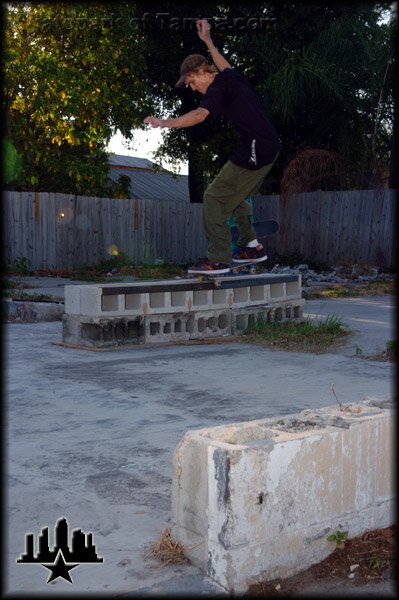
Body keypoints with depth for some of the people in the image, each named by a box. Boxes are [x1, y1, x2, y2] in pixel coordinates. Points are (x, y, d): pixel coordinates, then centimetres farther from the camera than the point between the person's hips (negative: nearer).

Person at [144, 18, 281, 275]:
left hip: (255, 152, -10)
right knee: (234, 196, 21)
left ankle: (218, 260, -9)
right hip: (269, 147, 10)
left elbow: (200, 115, -29)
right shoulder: (232, 76, 16)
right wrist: (207, 41, 48)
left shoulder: (219, 89, -11)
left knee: (215, 197, -7)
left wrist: (163, 123, -28)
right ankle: (253, 246, 25)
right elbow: (225, 65, 41)